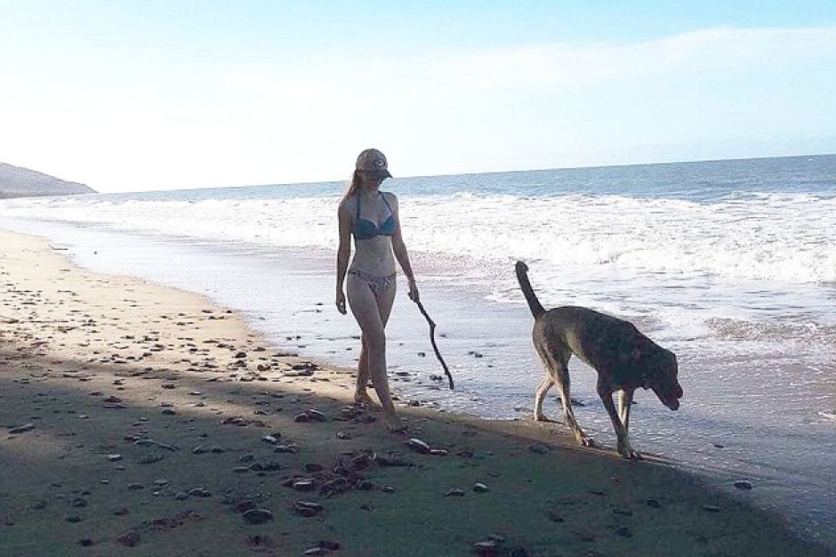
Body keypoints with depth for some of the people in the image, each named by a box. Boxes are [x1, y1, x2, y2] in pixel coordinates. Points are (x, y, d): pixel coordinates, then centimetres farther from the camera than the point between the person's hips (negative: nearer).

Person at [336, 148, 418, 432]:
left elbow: (398, 244, 13)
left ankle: (361, 392, 34)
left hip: (387, 280, 5)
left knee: (371, 339, 15)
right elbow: (344, 250, -2)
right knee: (378, 341, -12)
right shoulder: (348, 206, -7)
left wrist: (410, 278, 12)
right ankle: (388, 410, -11)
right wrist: (339, 289, 1)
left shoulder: (390, 200, 7)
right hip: (360, 280, -5)